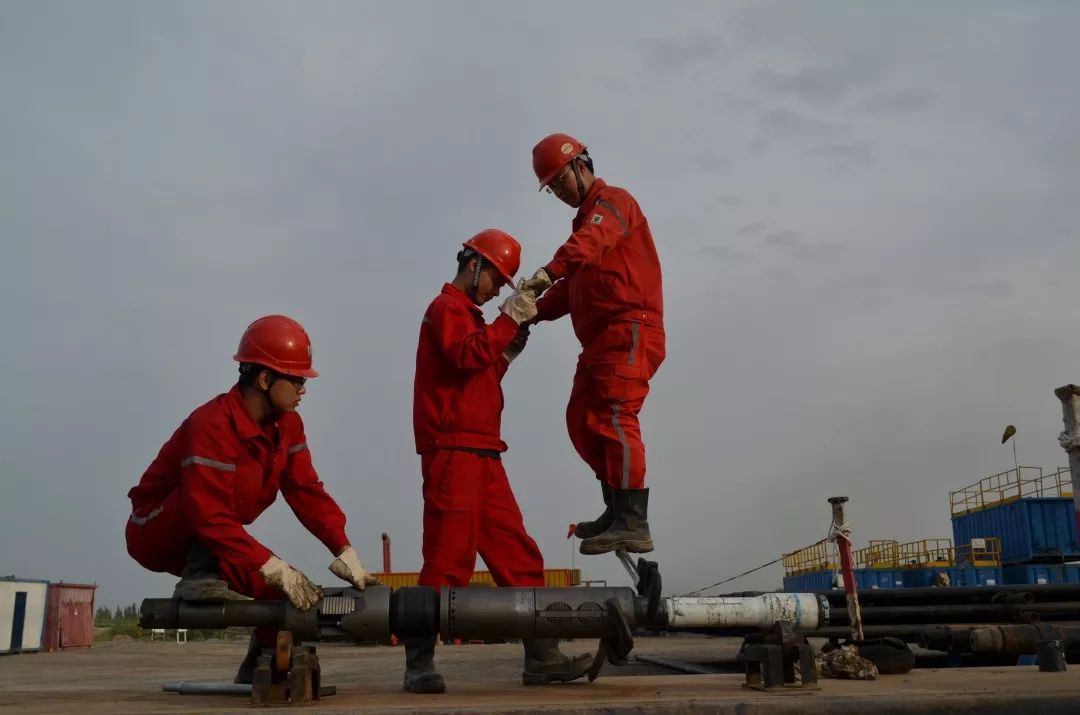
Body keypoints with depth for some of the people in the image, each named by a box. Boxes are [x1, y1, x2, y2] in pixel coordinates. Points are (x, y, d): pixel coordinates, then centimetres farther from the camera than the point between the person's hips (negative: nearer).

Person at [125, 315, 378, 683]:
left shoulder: (287, 424, -5)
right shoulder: (212, 425, -31)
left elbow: (307, 492, -9)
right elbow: (211, 517, -37)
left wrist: (345, 552, -20)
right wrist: (273, 567, -39)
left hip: (207, 542, 8)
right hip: (156, 532, -8)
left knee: (289, 589, -5)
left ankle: (261, 668, 18)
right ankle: (201, 582, -24)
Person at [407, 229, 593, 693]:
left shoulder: (468, 315, 27)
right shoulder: (447, 307, -2)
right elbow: (469, 355, -21)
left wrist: (509, 351, 12)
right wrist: (511, 318, -15)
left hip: (481, 454, 10)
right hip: (453, 451, -10)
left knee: (518, 556, 5)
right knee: (448, 561, -10)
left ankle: (541, 658, 6)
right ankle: (419, 665, -3)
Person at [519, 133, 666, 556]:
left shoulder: (613, 201, -1)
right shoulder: (588, 220, 29)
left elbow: (591, 242, -26)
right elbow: (571, 289, 22)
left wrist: (547, 272, -43)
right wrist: (531, 313, 6)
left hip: (630, 329, -10)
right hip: (601, 338, 10)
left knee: (614, 419, -17)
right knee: (582, 421, 8)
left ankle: (634, 525, -19)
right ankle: (617, 511, 14)